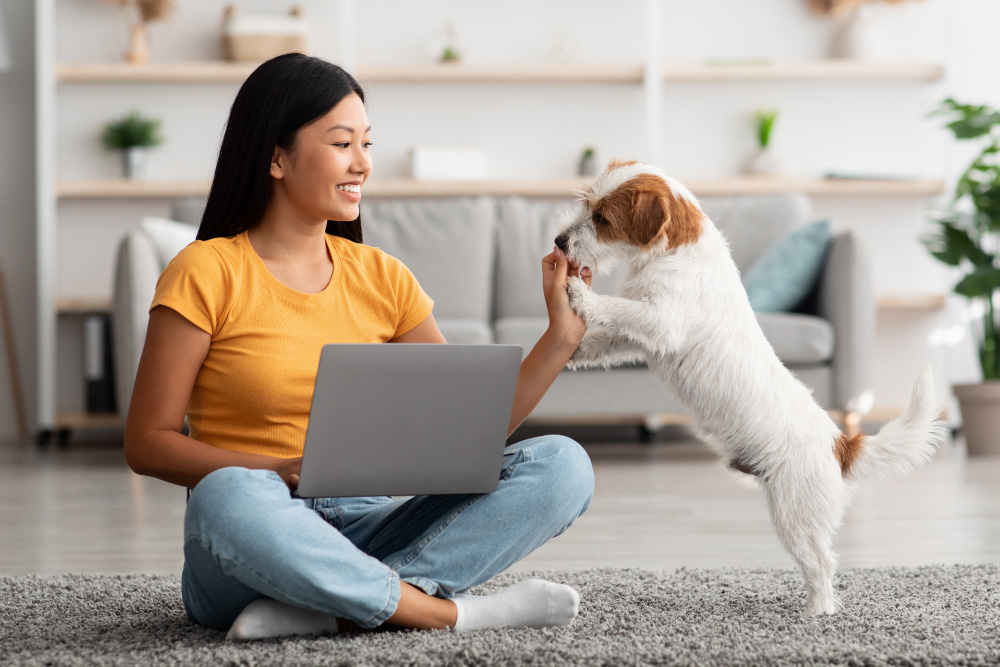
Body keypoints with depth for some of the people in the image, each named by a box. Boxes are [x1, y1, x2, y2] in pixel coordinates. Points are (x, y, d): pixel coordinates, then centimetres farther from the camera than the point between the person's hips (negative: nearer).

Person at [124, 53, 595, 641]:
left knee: (562, 465, -14)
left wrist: (562, 337, -3)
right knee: (228, 497, -41)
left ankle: (331, 611, -27)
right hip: (260, 541, -5)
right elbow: (147, 443, -6)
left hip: (362, 534, 5)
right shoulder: (208, 274, -3)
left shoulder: (383, 278, 12)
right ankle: (446, 611, -26)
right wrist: (281, 471, -19)